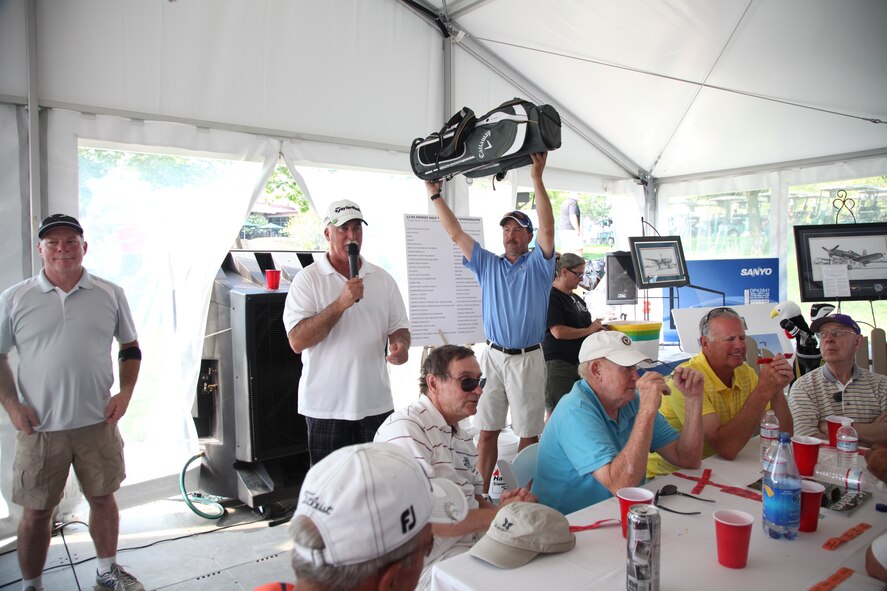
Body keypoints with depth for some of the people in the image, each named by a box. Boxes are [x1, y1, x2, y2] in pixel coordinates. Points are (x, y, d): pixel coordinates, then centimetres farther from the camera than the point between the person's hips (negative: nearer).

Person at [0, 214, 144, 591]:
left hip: (98, 422, 1)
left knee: (103, 499, 15)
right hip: (39, 428, -1)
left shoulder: (110, 295, 1)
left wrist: (125, 392, -2)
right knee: (36, 511, 11)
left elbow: (130, 347, 10)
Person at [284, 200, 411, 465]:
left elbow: (399, 327, 13)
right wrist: (342, 303, -22)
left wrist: (400, 344, -11)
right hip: (326, 405, -3)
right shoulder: (308, 279, -4)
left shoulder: (382, 279, 8)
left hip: (376, 402, 3)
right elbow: (297, 341, -14)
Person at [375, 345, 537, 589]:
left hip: (474, 546, 9)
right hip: (432, 565, -8)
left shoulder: (462, 436, 13)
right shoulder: (404, 429, -17)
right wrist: (500, 514, -15)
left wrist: (501, 507, -5)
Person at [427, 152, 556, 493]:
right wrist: (434, 193, 2)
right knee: (487, 430, 5)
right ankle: (481, 493, 11)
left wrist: (537, 178, -18)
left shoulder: (538, 265, 4)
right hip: (492, 356, 3)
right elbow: (455, 234, 7)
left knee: (528, 432, 4)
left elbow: (547, 228, -12)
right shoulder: (487, 265, 12)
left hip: (528, 359, -2)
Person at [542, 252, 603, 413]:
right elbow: (558, 332, -20)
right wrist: (589, 330, -11)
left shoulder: (576, 298, 16)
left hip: (578, 362, 9)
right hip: (557, 364, -8)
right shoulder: (550, 297, -10)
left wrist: (596, 327, 10)